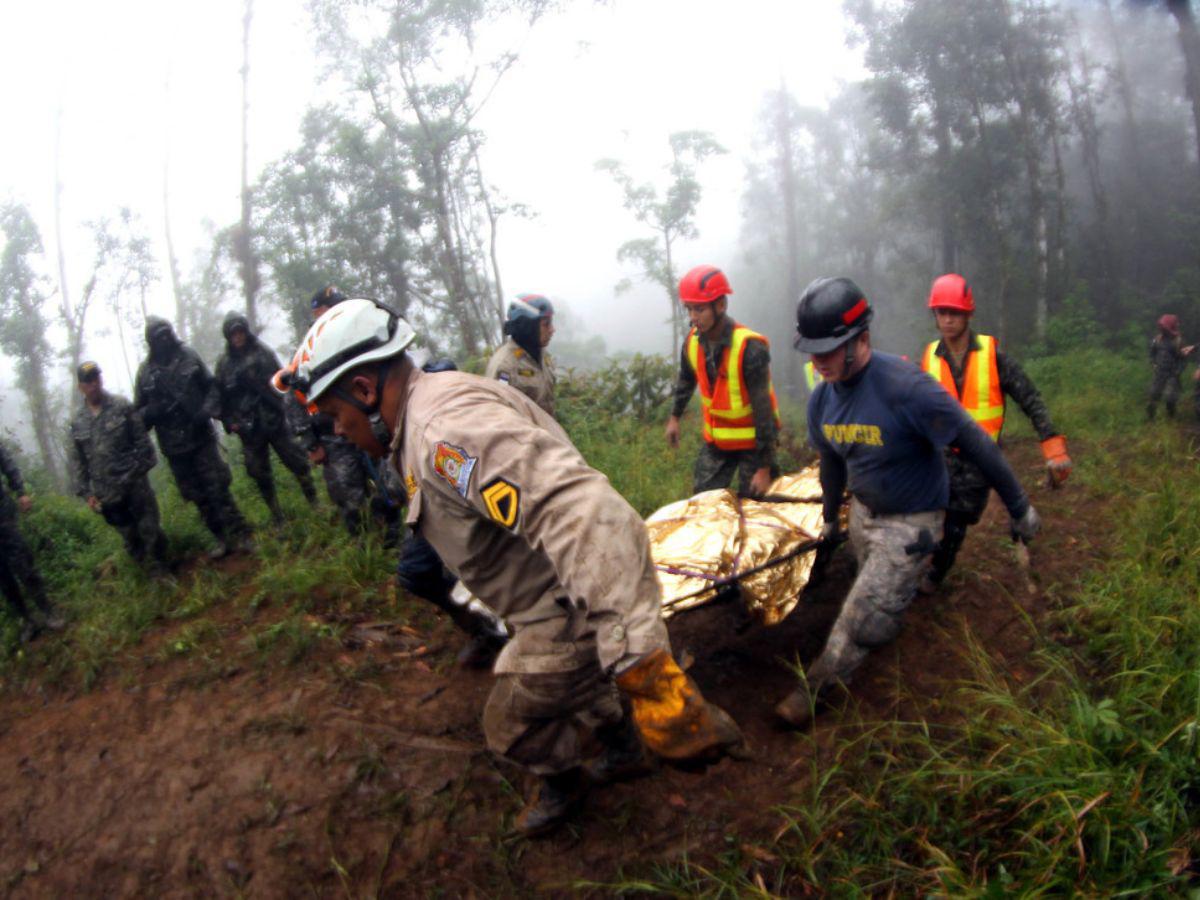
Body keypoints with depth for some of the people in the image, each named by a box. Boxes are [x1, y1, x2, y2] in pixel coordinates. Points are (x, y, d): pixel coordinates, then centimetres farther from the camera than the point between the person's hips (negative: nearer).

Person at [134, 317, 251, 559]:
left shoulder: (188, 357, -1)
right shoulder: (146, 371, -1)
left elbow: (211, 386, 7)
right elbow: (139, 411, 5)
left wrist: (208, 409, -11)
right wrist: (155, 410, -17)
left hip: (200, 436, -1)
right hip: (174, 445, 2)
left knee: (218, 488, -2)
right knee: (198, 495, 9)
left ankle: (240, 534, 6)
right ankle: (221, 538, 20)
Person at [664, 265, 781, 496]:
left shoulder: (750, 348, -26)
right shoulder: (693, 342, -8)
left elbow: (763, 409, -23)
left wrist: (764, 467, -22)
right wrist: (674, 416, 21)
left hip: (752, 441, -5)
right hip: (716, 440, 6)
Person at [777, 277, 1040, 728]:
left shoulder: (905, 387, -32)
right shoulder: (822, 400, -8)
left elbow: (975, 444, -22)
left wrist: (1019, 508, -12)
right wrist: (830, 520, 24)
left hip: (910, 521, -6)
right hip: (863, 512, 6)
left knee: (864, 618, -7)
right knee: (877, 595, 23)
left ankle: (815, 689, 9)